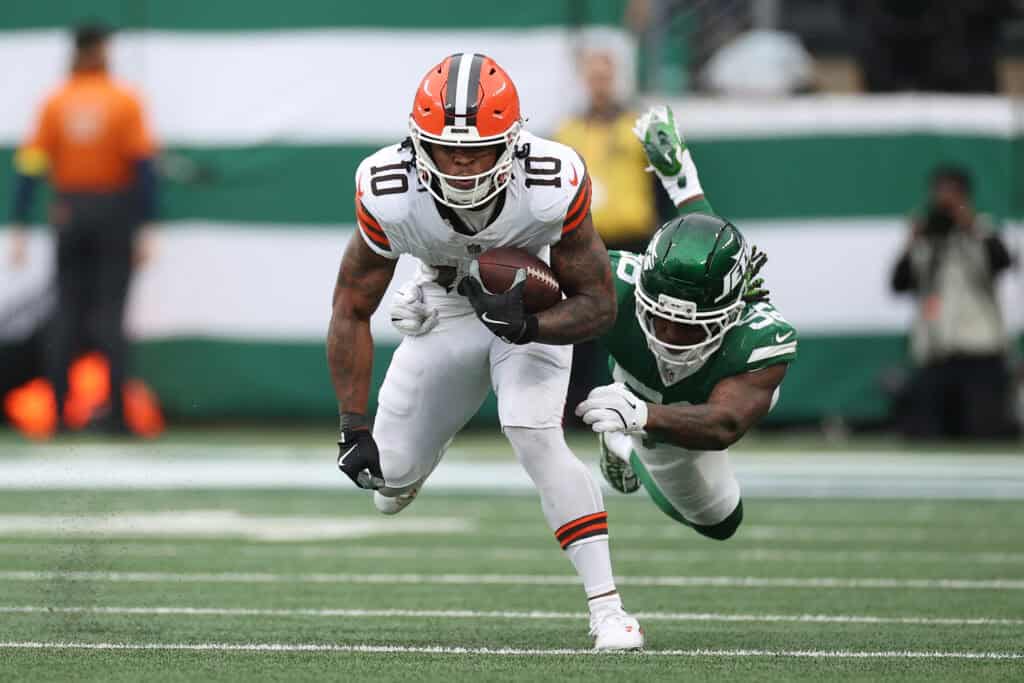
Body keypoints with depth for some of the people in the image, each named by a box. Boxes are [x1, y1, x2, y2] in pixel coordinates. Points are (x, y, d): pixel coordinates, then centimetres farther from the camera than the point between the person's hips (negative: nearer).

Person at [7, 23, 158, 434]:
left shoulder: (55, 103, 2)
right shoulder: (125, 102, -3)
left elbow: (30, 165, -3)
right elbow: (143, 163, -8)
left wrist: (19, 228, -2)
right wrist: (145, 227, -5)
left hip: (69, 212, 2)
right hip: (114, 211, -2)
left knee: (67, 314, 8)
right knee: (110, 315, -1)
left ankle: (58, 411, 4)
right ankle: (116, 412, -8)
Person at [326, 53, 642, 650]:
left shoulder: (553, 188, -35)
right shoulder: (390, 194, -31)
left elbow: (599, 305, -21)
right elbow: (352, 311, -16)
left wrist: (529, 326, -41)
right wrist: (354, 426, -19)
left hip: (532, 307, -2)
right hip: (447, 306, 2)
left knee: (535, 438, -25)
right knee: (391, 472, 4)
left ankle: (607, 607, -19)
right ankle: (430, 431, 44)